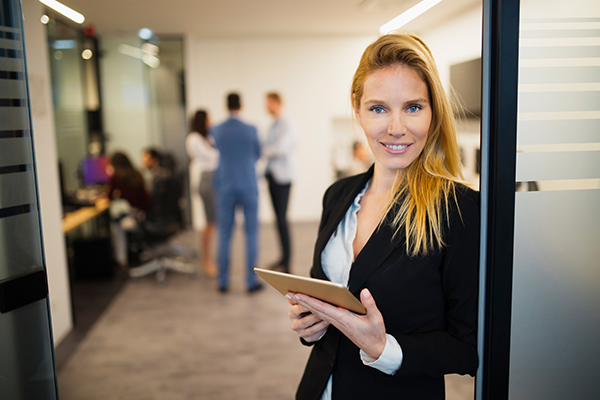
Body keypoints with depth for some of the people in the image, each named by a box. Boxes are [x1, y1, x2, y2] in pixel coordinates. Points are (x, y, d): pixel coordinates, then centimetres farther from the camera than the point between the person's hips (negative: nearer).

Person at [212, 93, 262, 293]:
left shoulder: (216, 131, -3)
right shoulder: (251, 130, -8)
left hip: (226, 188, 2)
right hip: (249, 187, -2)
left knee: (224, 235, 8)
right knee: (251, 234, 6)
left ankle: (223, 282, 15)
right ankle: (251, 281, 9)